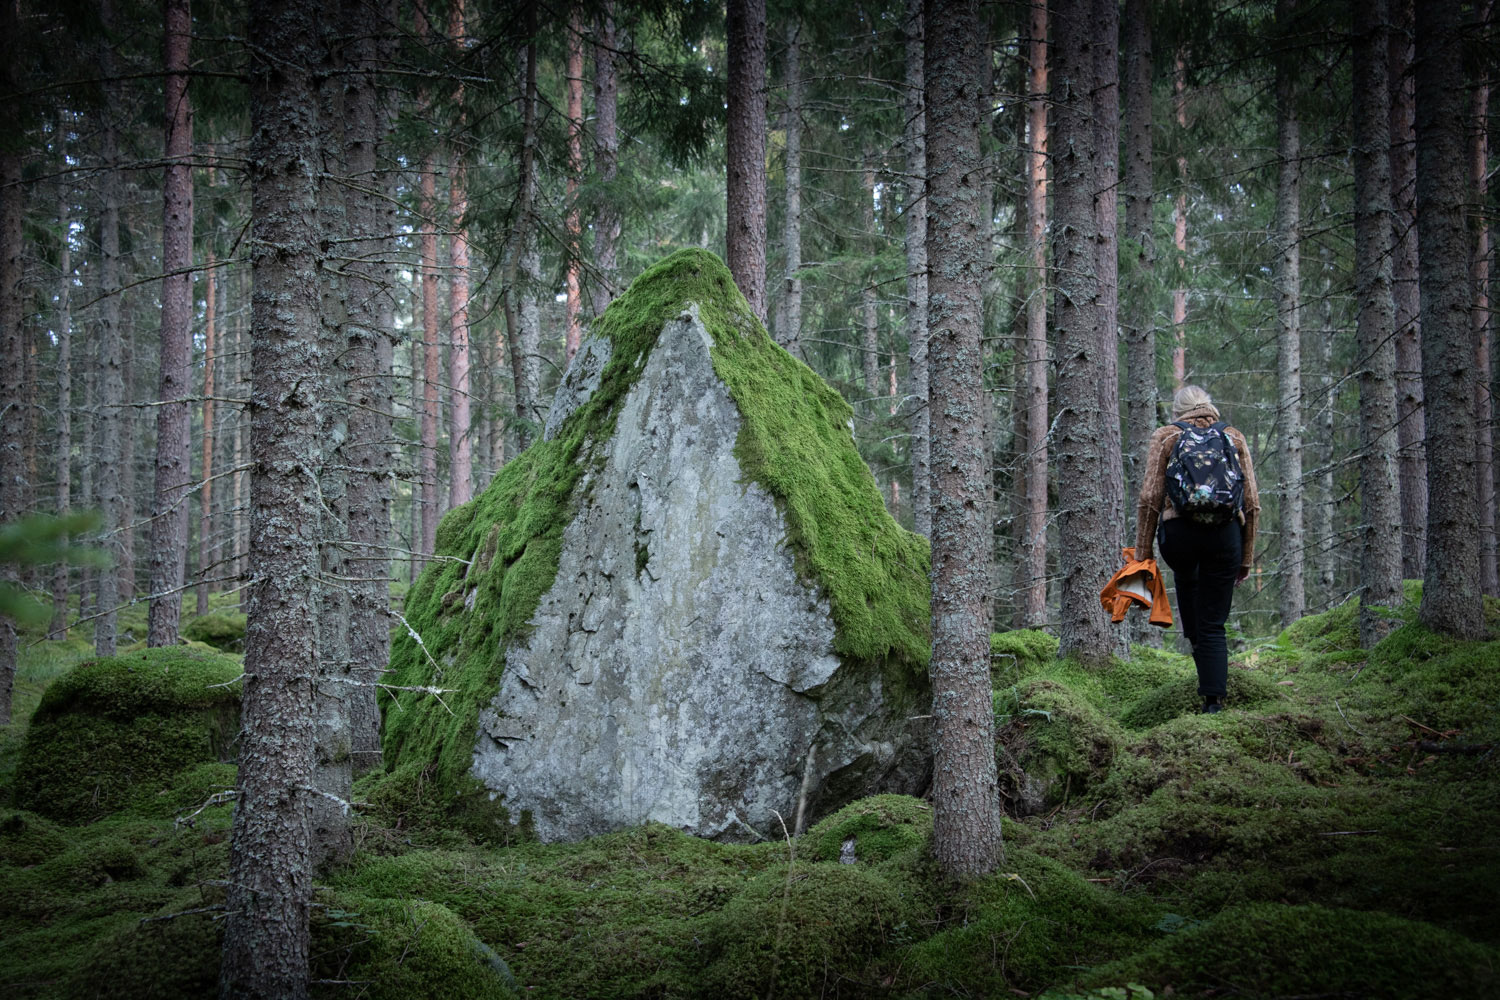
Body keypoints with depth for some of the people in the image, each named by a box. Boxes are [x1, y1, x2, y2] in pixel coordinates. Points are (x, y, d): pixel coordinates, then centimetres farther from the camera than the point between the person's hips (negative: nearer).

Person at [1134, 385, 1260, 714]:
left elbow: (1150, 498, 1)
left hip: (1179, 533, -1)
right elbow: (1252, 503, 11)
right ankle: (1213, 700, 1)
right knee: (1213, 624, 7)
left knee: (1186, 577, 36)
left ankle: (1197, 643, 27)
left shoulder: (1165, 436, 8)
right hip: (1226, 534, 1)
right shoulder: (1234, 438, 14)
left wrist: (1142, 552, 5)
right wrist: (1246, 558, 17)